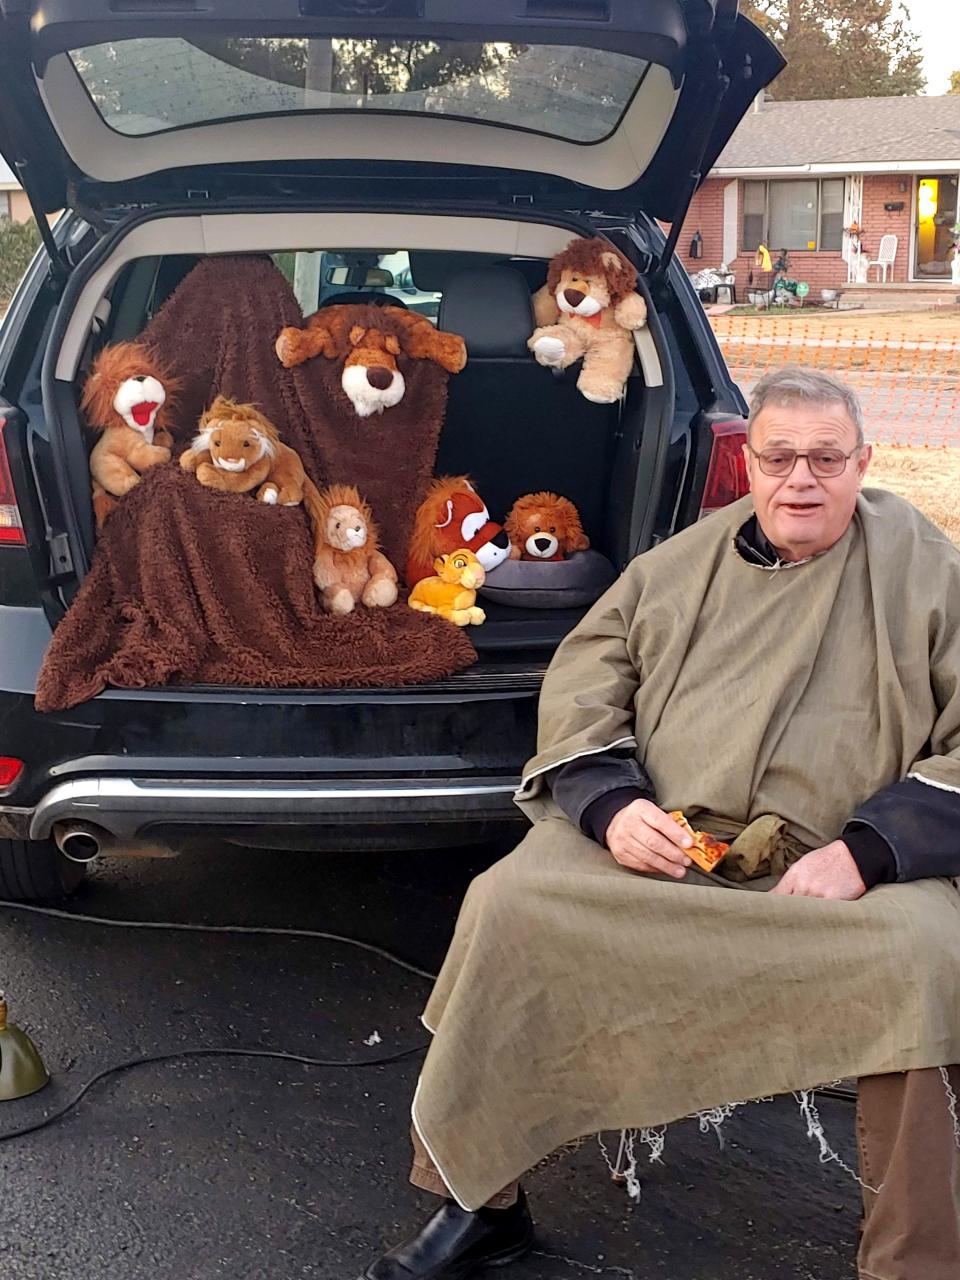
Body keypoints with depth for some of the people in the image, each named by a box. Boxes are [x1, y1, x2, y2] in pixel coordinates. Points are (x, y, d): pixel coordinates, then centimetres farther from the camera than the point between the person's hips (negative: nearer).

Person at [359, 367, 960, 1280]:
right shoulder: (678, 566, 14)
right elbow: (579, 691, 13)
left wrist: (865, 851, -14)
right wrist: (613, 806, -7)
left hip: (849, 876, -2)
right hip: (653, 850, 3)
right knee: (505, 909, -20)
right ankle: (481, 1204, -3)